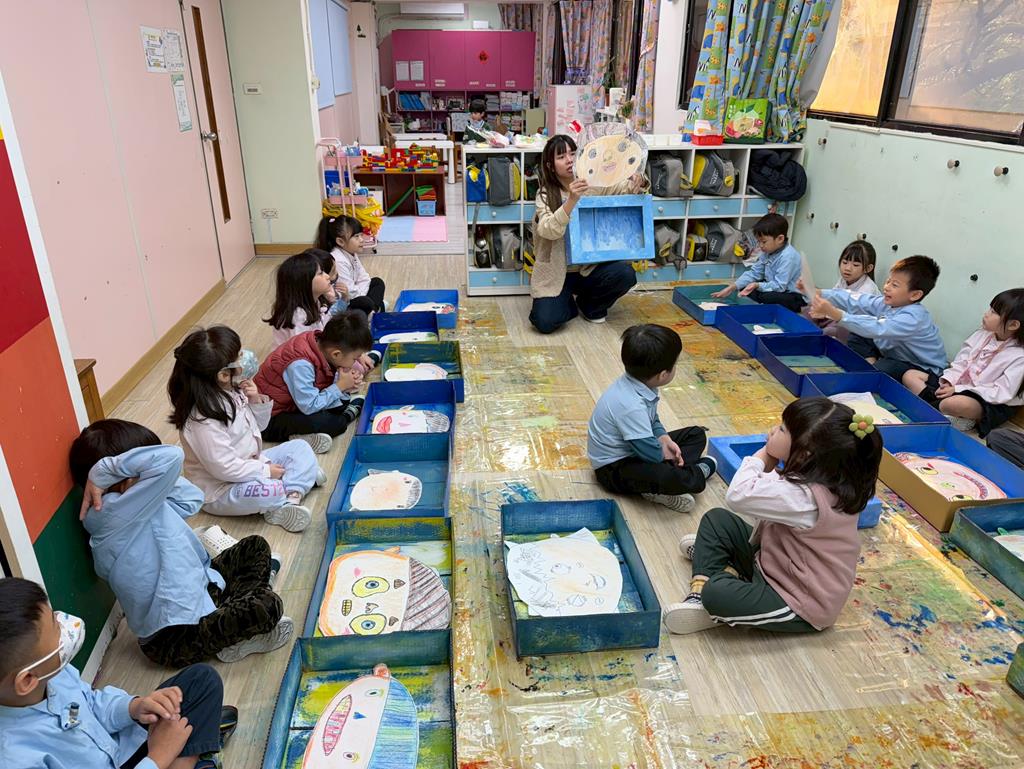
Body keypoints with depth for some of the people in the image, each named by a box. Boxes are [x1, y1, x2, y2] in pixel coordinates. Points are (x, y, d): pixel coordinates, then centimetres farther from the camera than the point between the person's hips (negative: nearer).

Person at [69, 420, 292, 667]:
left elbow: (192, 499, 12)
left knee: (255, 546, 16)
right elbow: (169, 457, -37)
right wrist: (100, 473, -26)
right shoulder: (112, 514, -26)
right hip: (173, 638, -10)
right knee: (268, 607, -27)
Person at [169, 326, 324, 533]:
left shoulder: (232, 390, -4)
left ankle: (291, 496, -19)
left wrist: (256, 401, -10)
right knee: (269, 492, -36)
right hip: (220, 490, -9)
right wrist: (265, 471, -18)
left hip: (248, 465, 9)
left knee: (300, 447, 4)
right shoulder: (203, 419, -30)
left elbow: (257, 426, 10)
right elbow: (224, 467, -28)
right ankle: (301, 476, -3)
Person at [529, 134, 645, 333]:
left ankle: (589, 305, 6)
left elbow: (624, 189, -2)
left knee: (625, 273, -26)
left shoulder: (593, 186, 0)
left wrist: (637, 181, -26)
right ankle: (570, 303, 14)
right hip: (556, 273, -3)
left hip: (590, 267, 3)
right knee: (546, 322, -24)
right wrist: (572, 200, -39)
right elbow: (548, 231, -25)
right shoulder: (545, 195, -8)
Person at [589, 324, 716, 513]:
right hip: (614, 467, -11)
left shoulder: (638, 383, -6)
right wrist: (664, 453, -6)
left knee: (697, 434, 12)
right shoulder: (631, 406, -35)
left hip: (639, 448, 11)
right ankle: (698, 471, -3)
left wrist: (664, 439, -5)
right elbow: (652, 453, -28)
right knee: (666, 476, -39)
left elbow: (653, 421, 12)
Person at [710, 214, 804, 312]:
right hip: (774, 289, 9)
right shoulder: (768, 252, 1)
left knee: (767, 297, -35)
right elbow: (754, 273, 1)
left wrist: (757, 285, -36)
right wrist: (732, 287, -10)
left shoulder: (788, 257, -27)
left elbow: (779, 286, -30)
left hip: (793, 296, -9)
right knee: (744, 287, 1)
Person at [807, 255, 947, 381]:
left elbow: (876, 328, -47)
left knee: (883, 369, -35)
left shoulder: (914, 318, -33)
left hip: (923, 369, -8)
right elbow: (853, 301, -15)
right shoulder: (887, 302, -9)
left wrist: (835, 314, -57)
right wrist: (818, 293, -28)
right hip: (893, 356, 8)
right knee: (857, 337, 1)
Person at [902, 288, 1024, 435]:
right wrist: (948, 381, -13)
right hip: (957, 386, 7)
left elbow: (1002, 393, -21)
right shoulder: (981, 335, 4)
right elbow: (961, 363, 7)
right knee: (910, 375, -1)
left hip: (988, 404, -7)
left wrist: (958, 390, -24)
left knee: (958, 403, -42)